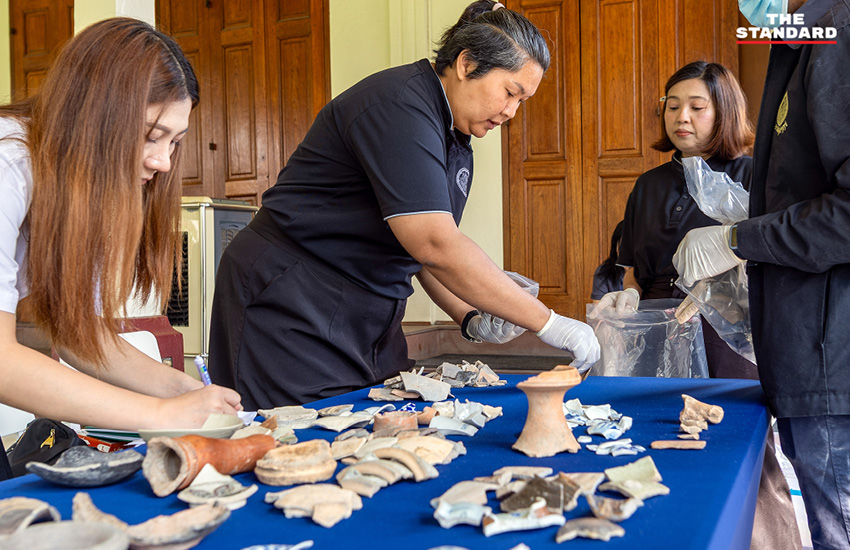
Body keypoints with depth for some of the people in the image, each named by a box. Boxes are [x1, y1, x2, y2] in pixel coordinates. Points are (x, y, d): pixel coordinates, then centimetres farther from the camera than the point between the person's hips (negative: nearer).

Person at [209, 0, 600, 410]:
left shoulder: (456, 140, 11)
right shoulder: (399, 106, -20)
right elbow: (435, 246, -29)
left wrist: (470, 319, -2)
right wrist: (547, 324, -24)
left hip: (369, 321, 9)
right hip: (294, 310, -9)